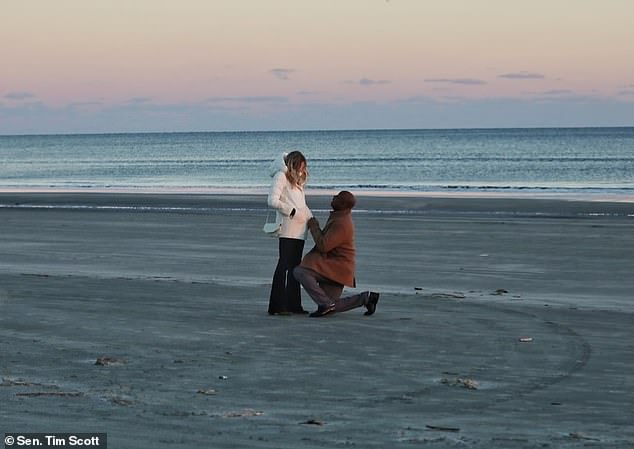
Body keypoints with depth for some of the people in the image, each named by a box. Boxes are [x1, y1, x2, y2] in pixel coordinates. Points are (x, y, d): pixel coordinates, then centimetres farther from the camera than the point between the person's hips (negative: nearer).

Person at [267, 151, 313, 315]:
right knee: (285, 265, -11)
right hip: (287, 229, -9)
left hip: (299, 229, 9)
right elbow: (273, 201, -14)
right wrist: (292, 211, -14)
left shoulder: (297, 180, 22)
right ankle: (277, 306, -11)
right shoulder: (281, 176, -4)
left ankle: (293, 305, 12)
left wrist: (311, 218, 11)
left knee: (295, 266, 9)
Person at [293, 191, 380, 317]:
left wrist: (314, 227, -13)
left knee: (300, 272, -24)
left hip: (336, 268, -10)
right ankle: (367, 298, 15)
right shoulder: (338, 217, 13)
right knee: (331, 308, 11)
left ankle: (326, 304, -24)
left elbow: (323, 246, -25)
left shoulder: (342, 224, -21)